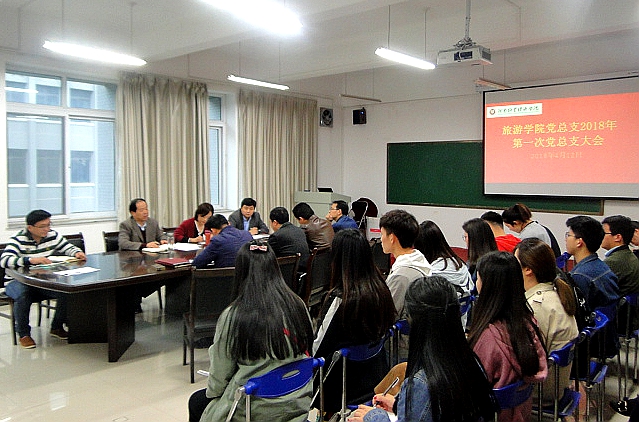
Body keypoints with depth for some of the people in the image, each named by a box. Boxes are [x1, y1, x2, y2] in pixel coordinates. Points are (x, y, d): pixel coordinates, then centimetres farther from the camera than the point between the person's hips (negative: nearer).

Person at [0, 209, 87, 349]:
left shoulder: (53, 236, 1)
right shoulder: (18, 240, -13)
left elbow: (68, 248, 13)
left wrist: (77, 253, -11)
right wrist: (31, 260, -40)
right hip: (17, 282, -4)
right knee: (23, 296, -36)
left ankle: (57, 327, 4)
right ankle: (24, 334, -13)